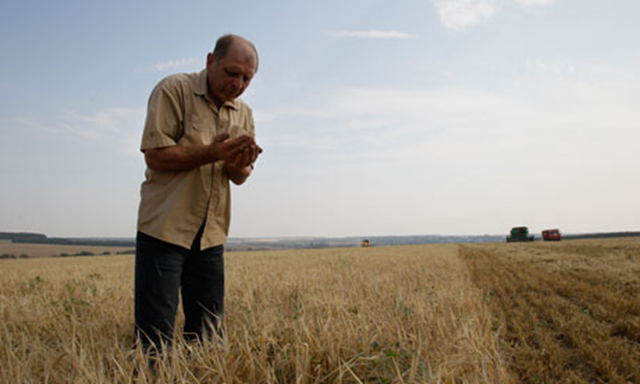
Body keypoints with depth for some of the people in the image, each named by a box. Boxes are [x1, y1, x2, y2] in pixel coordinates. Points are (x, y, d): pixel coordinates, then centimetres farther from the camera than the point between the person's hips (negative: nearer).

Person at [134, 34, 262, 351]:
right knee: (155, 334, -4)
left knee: (207, 333, 10)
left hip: (211, 235, 6)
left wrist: (240, 165, -11)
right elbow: (155, 156, -15)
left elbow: (239, 178, 12)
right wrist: (212, 153, -25)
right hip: (164, 228, -5)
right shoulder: (173, 90, -7)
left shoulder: (243, 113, 11)